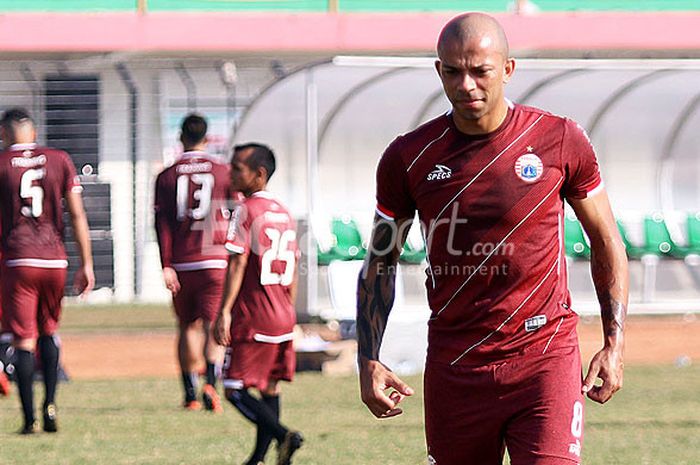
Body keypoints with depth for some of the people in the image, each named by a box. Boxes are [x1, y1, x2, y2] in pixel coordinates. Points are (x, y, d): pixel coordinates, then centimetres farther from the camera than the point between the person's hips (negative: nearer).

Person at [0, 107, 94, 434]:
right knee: (48, 332, 20)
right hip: (54, 259, 3)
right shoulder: (59, 160, 6)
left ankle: (29, 419, -7)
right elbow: (77, 215, 4)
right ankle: (50, 405, 7)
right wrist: (86, 264, 7)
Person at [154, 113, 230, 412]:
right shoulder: (224, 172, 3)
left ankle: (190, 395, 20)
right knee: (213, 326, -5)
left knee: (188, 326, 14)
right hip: (216, 261, -1)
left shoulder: (167, 177, 4)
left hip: (181, 264, 2)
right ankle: (211, 384, -28)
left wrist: (166, 265, -4)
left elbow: (162, 224, -2)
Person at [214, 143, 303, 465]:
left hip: (252, 318, -8)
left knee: (235, 389, -5)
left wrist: (224, 311, -17)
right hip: (283, 318, 8)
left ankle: (283, 435, -22)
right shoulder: (284, 213, 13)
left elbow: (238, 264, -17)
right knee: (270, 387, 14)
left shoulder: (246, 211, -10)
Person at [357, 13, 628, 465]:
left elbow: (606, 243, 10)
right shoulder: (410, 157, 1)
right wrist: (369, 361, 1)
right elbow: (381, 262, 10)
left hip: (545, 357, -2)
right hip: (453, 370, 2)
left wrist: (614, 343, 3)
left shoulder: (559, 141, -2)